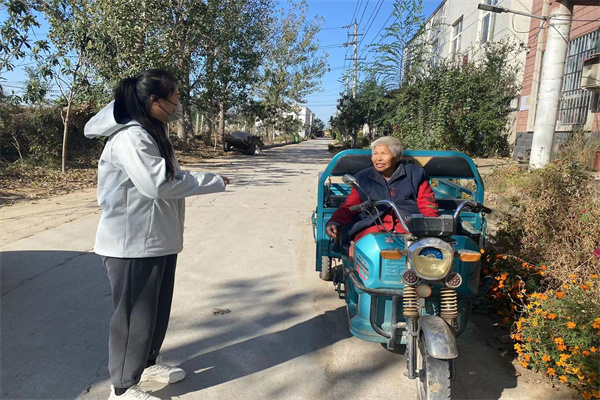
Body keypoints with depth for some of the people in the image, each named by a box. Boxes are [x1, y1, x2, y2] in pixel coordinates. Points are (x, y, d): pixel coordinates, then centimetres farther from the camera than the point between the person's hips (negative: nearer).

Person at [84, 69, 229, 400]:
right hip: (133, 243, -10)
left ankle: (147, 364, 42)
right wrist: (213, 182, -18)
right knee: (135, 315, 5)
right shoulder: (129, 137, -20)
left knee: (156, 309, 22)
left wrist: (209, 181, 2)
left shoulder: (151, 133, 12)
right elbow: (158, 184, -27)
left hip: (157, 239, 10)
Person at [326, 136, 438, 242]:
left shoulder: (415, 174, 19)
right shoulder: (363, 178, 22)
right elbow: (349, 206, 18)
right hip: (373, 228, 0)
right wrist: (335, 223, -2)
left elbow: (428, 206, 13)